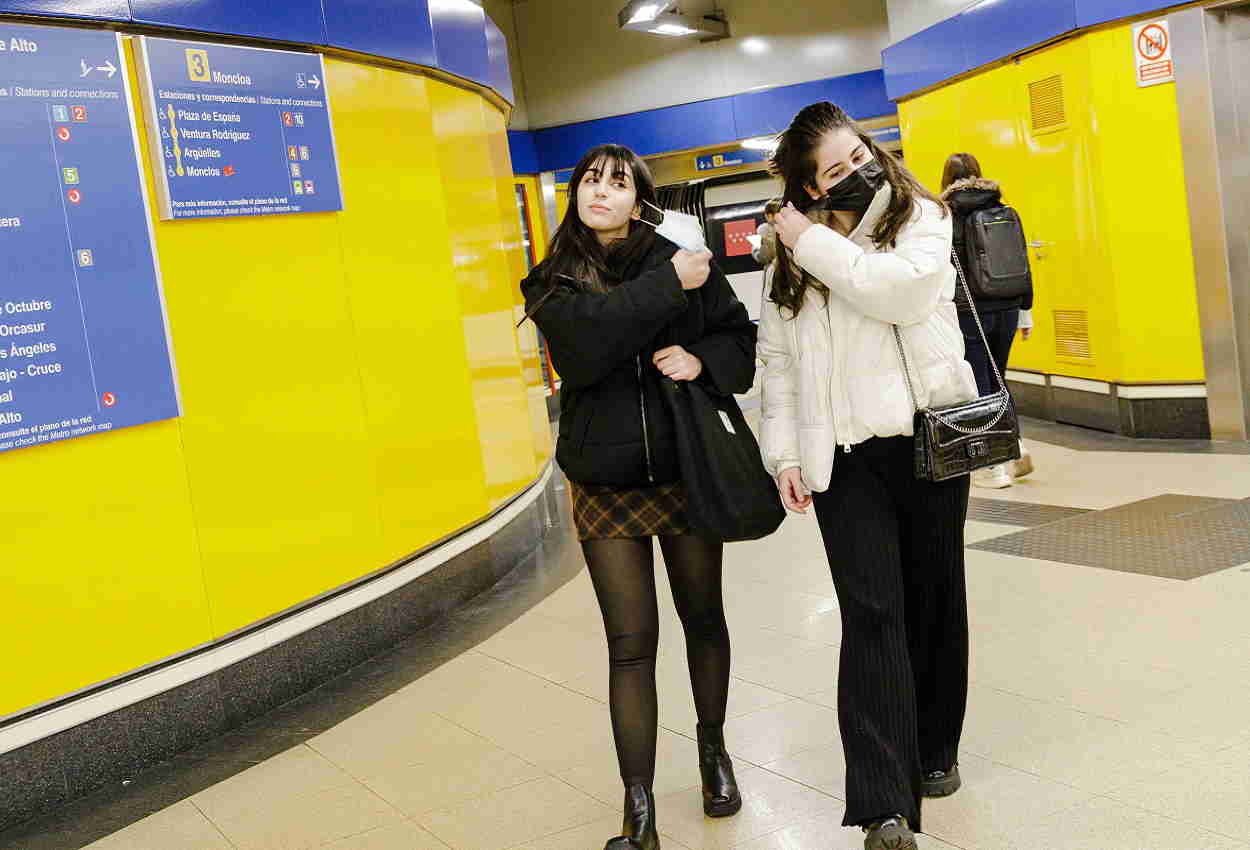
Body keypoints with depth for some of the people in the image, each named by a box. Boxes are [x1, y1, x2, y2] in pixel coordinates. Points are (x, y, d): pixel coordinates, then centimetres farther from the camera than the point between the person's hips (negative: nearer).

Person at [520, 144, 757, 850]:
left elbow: (742, 336, 2)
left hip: (688, 471, 1)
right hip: (606, 486, 0)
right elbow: (590, 336, -20)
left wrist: (703, 360, -18)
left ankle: (714, 746, 41)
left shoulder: (680, 258, 0)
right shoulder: (554, 282, 0)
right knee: (631, 642, 0)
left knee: (704, 618, 16)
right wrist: (668, 286, -21)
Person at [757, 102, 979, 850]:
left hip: (928, 440, 0)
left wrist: (812, 243, -12)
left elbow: (899, 289, -20)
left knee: (932, 600, 11)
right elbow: (779, 361, 9)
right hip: (844, 456, 0)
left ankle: (935, 748, 33)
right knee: (871, 614, -8)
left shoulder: (921, 219, 3)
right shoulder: (794, 259, 10)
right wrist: (784, 452, 0)